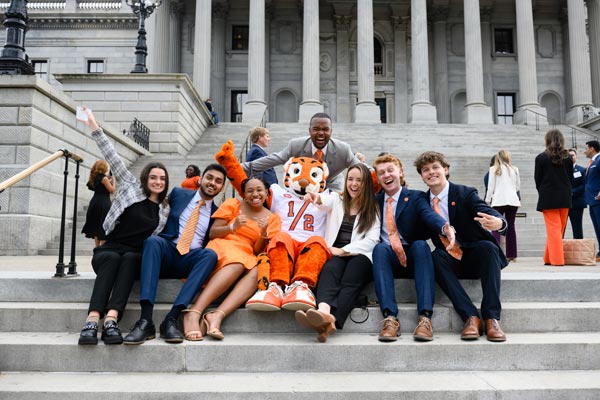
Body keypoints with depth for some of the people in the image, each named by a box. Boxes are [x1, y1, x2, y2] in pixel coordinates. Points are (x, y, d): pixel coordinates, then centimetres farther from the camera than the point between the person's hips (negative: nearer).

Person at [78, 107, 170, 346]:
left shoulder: (165, 210, 14)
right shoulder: (131, 188, 8)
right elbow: (113, 158, 4)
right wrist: (94, 127, 0)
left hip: (136, 256, 1)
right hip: (108, 250, -1)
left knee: (128, 259, -34)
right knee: (112, 258, -36)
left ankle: (111, 320, -51)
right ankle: (92, 321, -50)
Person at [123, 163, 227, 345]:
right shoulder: (178, 194, 15)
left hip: (190, 259, 0)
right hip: (167, 252, 0)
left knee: (211, 254, -32)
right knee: (153, 240, -33)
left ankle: (171, 319, -39)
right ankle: (145, 320, -43)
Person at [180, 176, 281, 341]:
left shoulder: (273, 218, 13)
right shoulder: (233, 204, 9)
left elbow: (258, 250, 6)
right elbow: (212, 233, 3)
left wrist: (263, 233, -13)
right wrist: (233, 227, -15)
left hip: (249, 257, 2)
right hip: (223, 247, -2)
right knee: (237, 264, -38)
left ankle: (217, 315, -49)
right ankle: (194, 312, -48)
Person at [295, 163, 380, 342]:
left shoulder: (373, 209, 16)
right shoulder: (337, 199, 20)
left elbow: (370, 241, 2)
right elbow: (326, 200, -7)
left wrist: (343, 251, -11)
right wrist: (317, 198, -33)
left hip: (359, 256, -1)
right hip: (335, 255, 1)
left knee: (350, 280, -35)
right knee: (330, 270, -35)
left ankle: (332, 320, -61)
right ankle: (324, 312, -62)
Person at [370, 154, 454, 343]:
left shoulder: (415, 197, 8)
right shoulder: (375, 201, 16)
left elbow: (429, 214, -15)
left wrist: (445, 227, -37)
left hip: (412, 256, -1)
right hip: (386, 258, 1)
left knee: (420, 244, -33)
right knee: (380, 247, -32)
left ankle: (425, 317, -42)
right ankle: (390, 317, -43)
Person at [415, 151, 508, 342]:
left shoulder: (466, 194, -5)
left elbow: (488, 213, -23)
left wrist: (498, 222, -46)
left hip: (475, 258, -1)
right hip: (449, 262, 2)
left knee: (488, 246, -33)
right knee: (437, 256, -31)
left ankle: (492, 318, -31)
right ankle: (471, 317, -31)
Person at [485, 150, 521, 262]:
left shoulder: (494, 169, 1)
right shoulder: (515, 169, 10)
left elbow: (491, 187, 1)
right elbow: (518, 187, 16)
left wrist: (487, 200, 10)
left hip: (498, 200, -3)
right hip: (513, 200, 3)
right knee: (511, 226, 9)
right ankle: (512, 255, 11)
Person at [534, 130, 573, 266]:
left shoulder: (541, 158, -6)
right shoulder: (567, 158, 3)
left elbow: (537, 179, -2)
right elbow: (571, 178, 7)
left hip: (548, 198, -3)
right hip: (565, 198, 3)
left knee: (553, 229, -1)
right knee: (559, 228, 11)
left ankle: (556, 259, -4)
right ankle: (549, 258, 18)